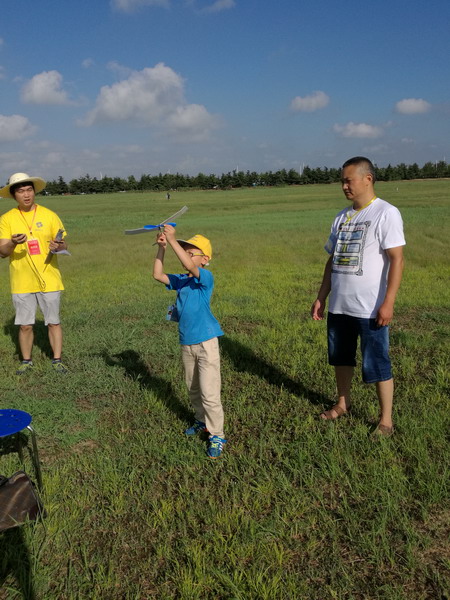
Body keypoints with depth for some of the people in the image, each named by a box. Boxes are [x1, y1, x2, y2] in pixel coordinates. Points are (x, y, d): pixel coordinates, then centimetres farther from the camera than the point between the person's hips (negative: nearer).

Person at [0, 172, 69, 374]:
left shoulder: (49, 215, 1)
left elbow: (63, 246, 3)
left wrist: (58, 247, -20)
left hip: (49, 280, 0)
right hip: (22, 283, 0)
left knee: (53, 322, 4)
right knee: (25, 325, 7)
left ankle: (57, 360, 16)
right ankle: (26, 361, 24)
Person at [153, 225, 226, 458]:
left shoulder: (205, 277, -14)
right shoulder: (181, 280, 7)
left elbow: (190, 267, -32)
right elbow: (158, 275, 0)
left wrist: (172, 240, -31)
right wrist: (161, 248, -7)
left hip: (206, 342, -7)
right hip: (186, 343, 8)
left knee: (209, 393, -4)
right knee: (193, 388, 21)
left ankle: (217, 436, 8)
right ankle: (202, 421, 40)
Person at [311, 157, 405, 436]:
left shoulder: (386, 213, -10)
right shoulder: (342, 217, 11)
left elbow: (397, 259, -15)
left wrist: (388, 302, -20)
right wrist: (321, 297, 13)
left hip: (370, 308, -7)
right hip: (339, 306, 7)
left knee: (377, 365, 3)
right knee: (341, 358, 20)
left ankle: (386, 420, 17)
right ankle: (343, 404, 39)